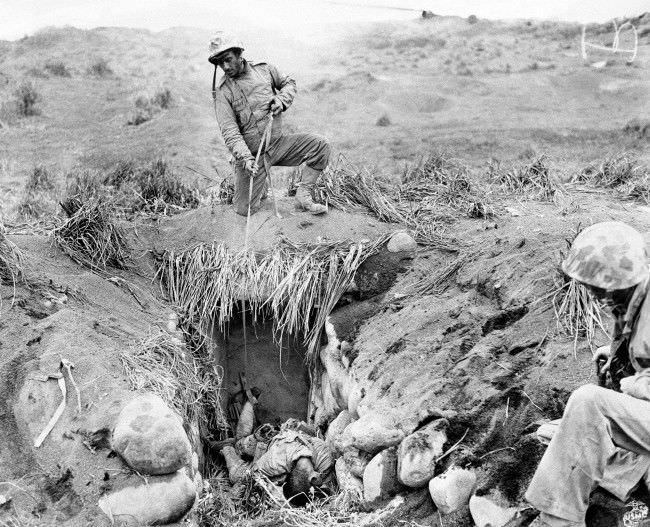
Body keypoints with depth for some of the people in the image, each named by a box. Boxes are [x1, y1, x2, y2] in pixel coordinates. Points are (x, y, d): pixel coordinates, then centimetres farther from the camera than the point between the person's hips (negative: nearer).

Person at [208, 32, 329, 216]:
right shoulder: (222, 92, -8)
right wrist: (245, 158, -31)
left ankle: (303, 196, -4)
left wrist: (282, 99, -5)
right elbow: (230, 132, -15)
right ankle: (260, 187, 29)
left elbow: (289, 83, 19)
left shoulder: (264, 69, 2)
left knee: (320, 145, -15)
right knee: (245, 210, -7)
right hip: (251, 153, -3)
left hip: (278, 143, 3)